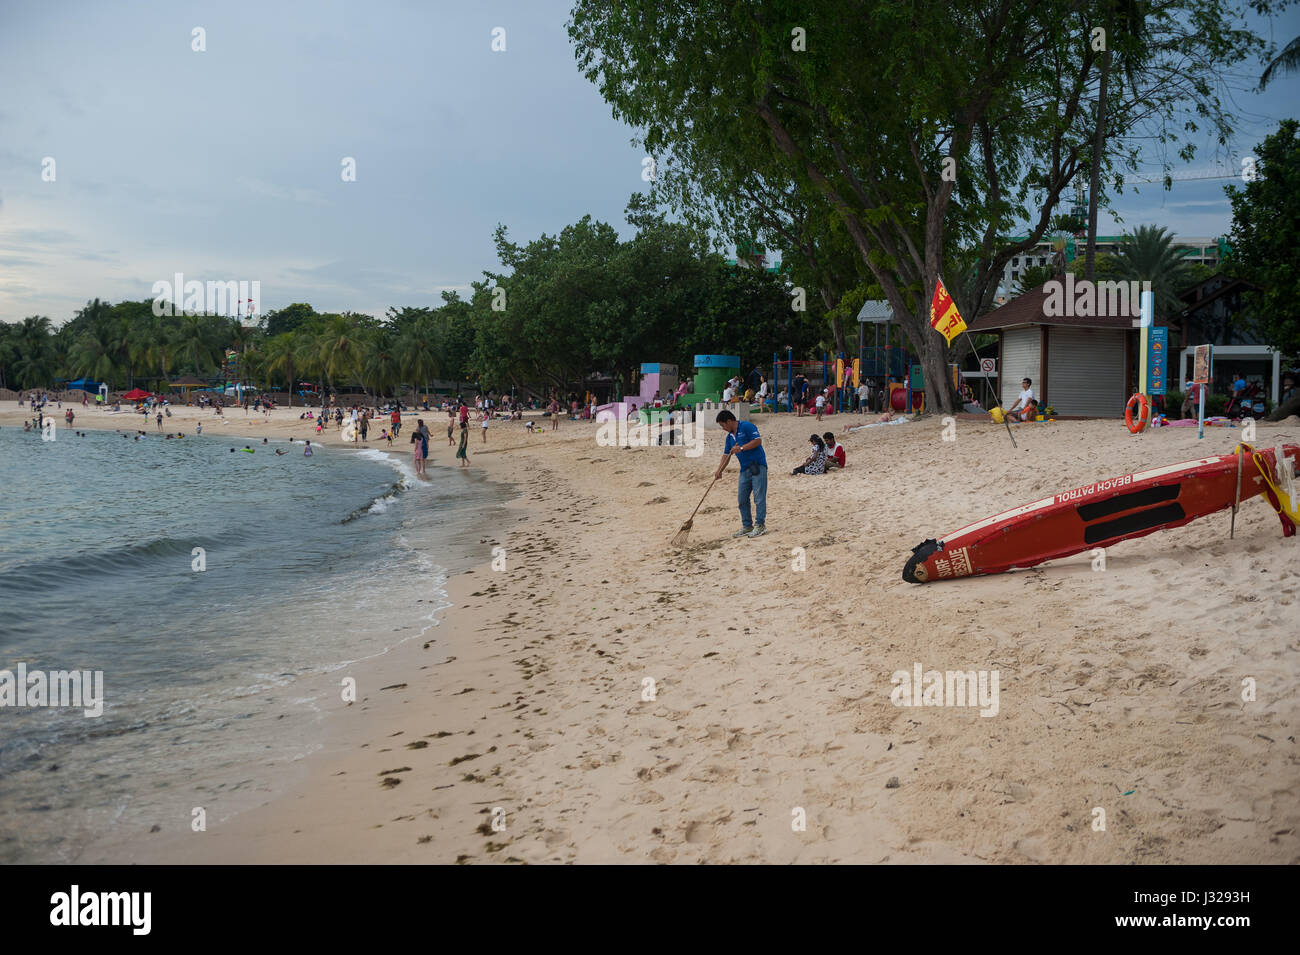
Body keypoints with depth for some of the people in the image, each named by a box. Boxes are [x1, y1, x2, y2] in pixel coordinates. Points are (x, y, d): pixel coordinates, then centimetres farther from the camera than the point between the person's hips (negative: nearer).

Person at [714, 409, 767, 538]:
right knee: (742, 499, 7)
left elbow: (758, 440, -15)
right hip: (745, 469, 9)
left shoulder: (747, 426, -8)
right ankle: (747, 526, 14)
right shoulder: (730, 437, 17)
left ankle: (760, 525, -4)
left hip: (758, 466, -9)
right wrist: (719, 471, 8)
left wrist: (741, 448, -17)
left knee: (759, 497, -7)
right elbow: (726, 455, 18)